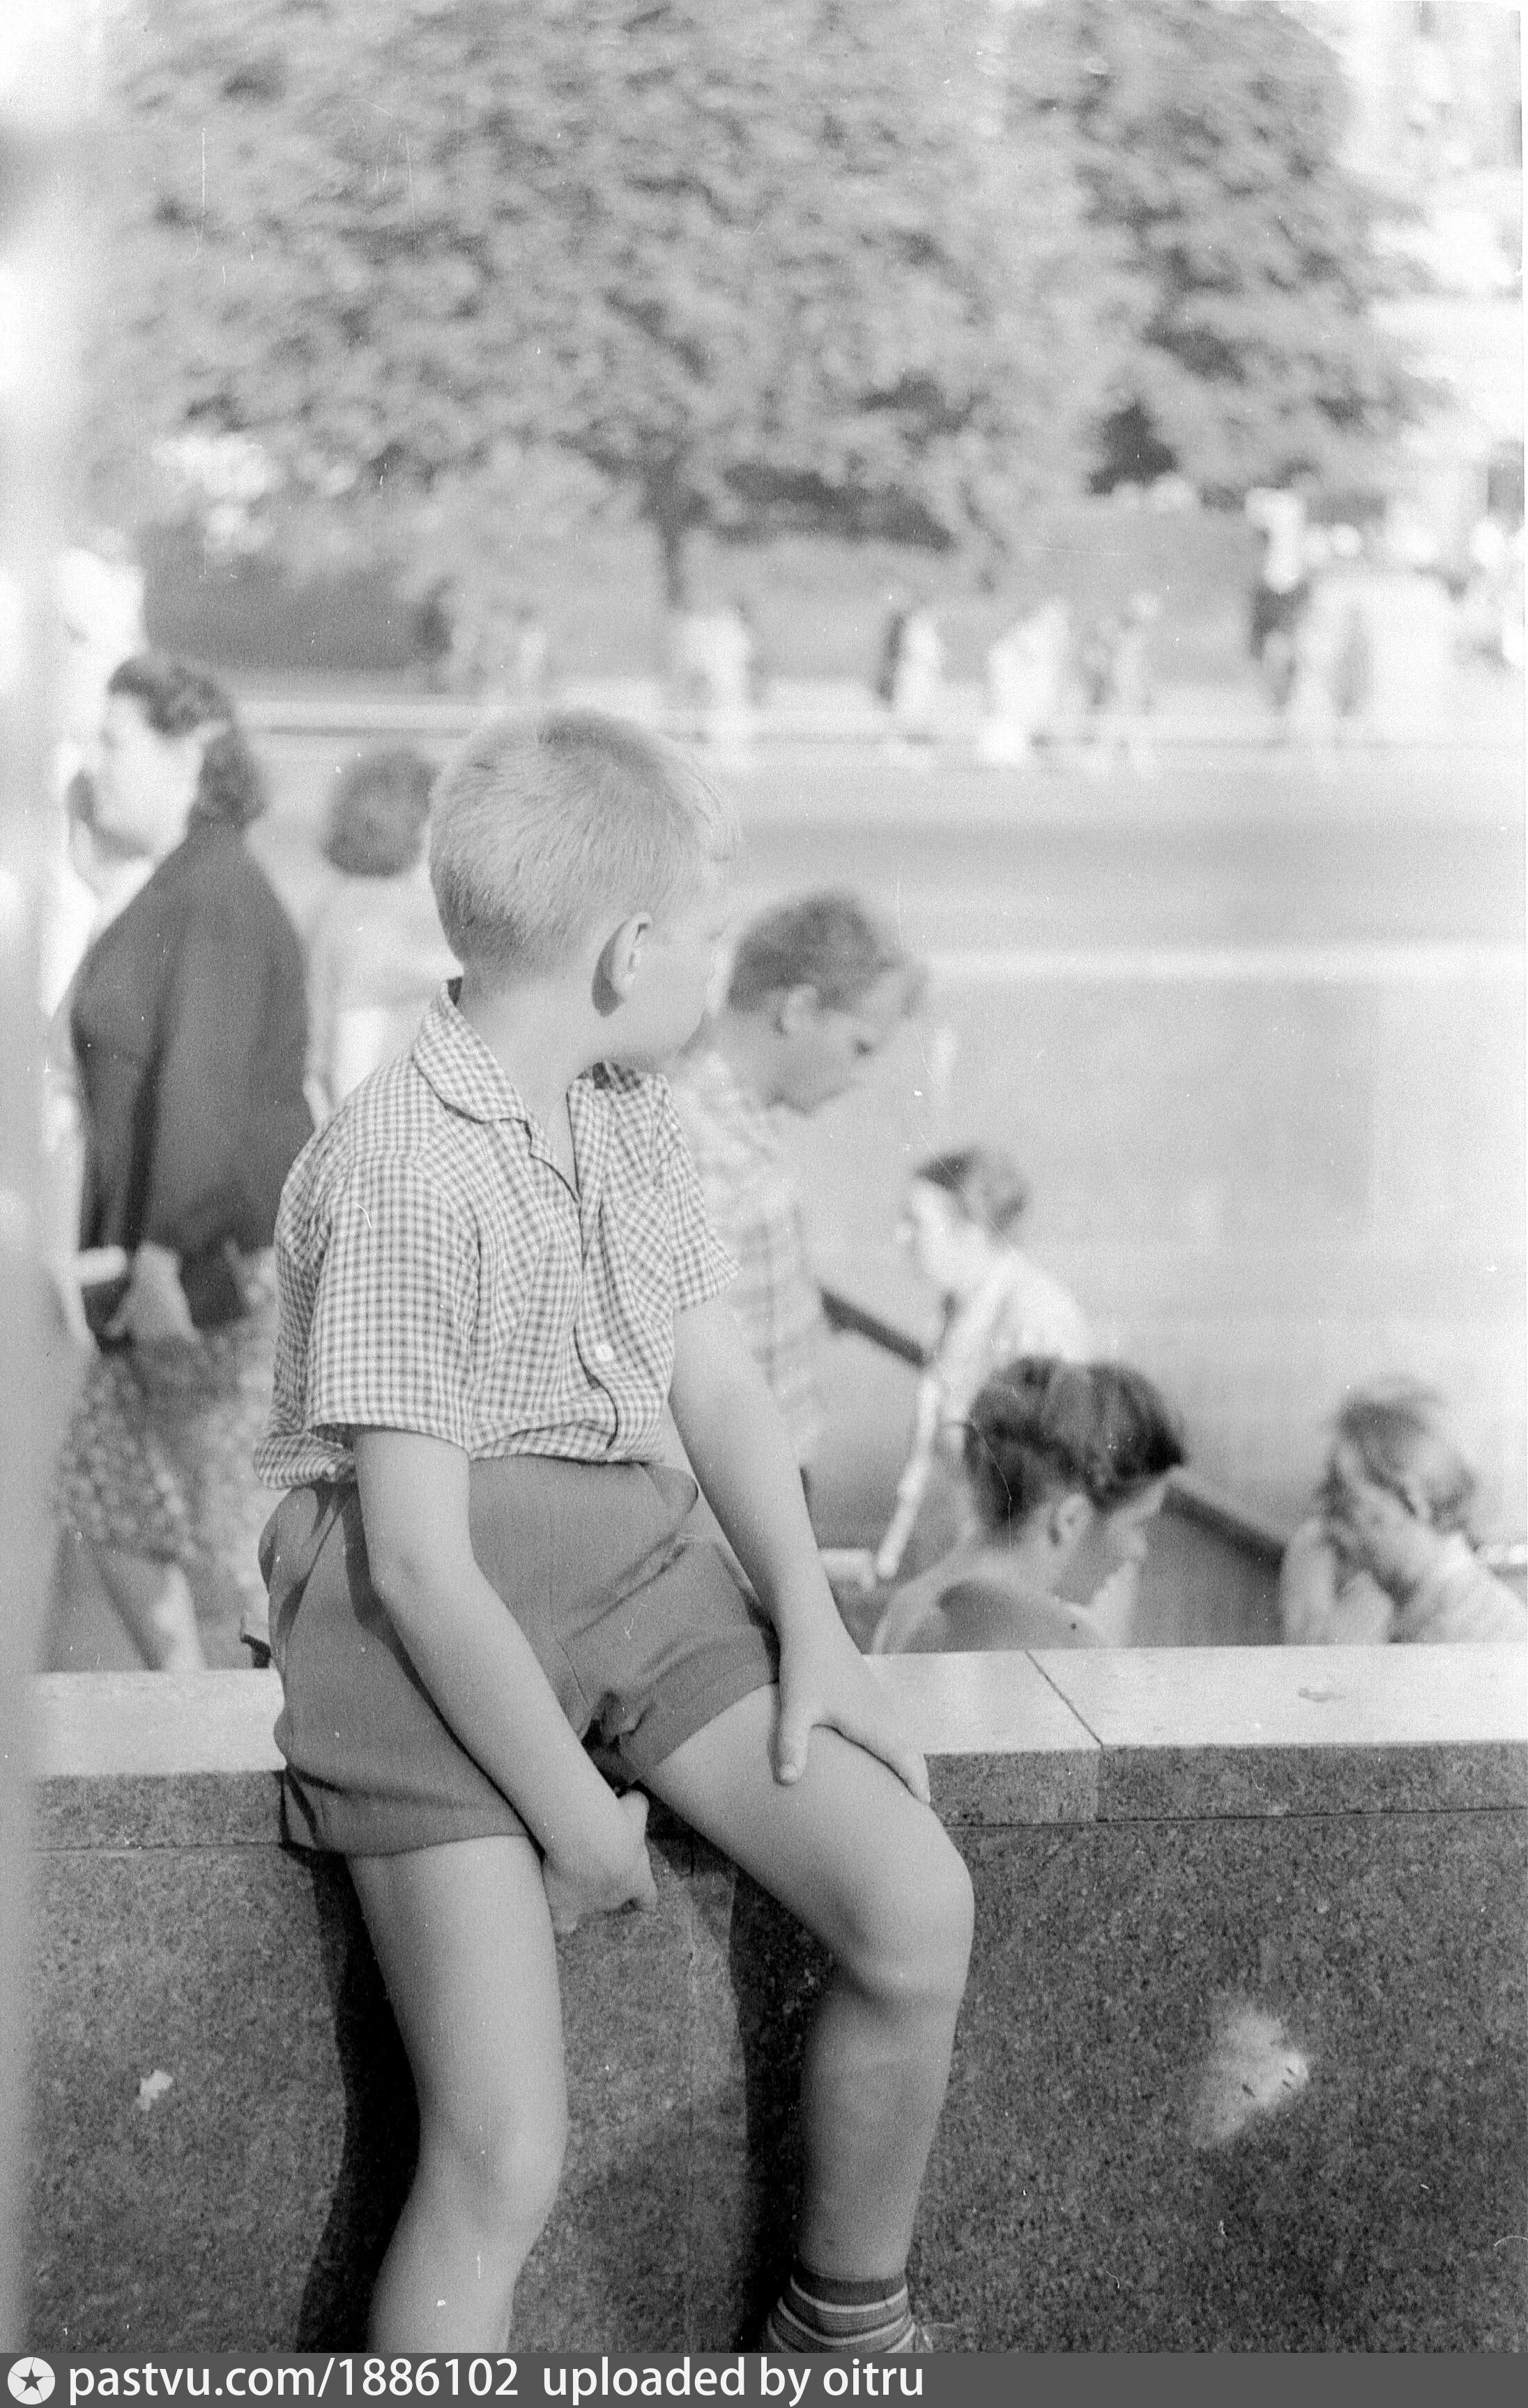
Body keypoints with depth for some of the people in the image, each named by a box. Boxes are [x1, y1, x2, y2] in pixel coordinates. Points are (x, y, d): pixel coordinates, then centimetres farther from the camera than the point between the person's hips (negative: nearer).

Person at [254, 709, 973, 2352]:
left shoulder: (633, 1116, 11)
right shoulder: (402, 1171, -17)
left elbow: (716, 1382, 16)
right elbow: (419, 1560, -18)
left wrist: (811, 1619, 1)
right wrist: (574, 1809, -14)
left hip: (624, 1543, 7)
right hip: (425, 1614, -7)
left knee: (918, 1906, -8)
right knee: (503, 2156, -17)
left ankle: (845, 2325, 14)